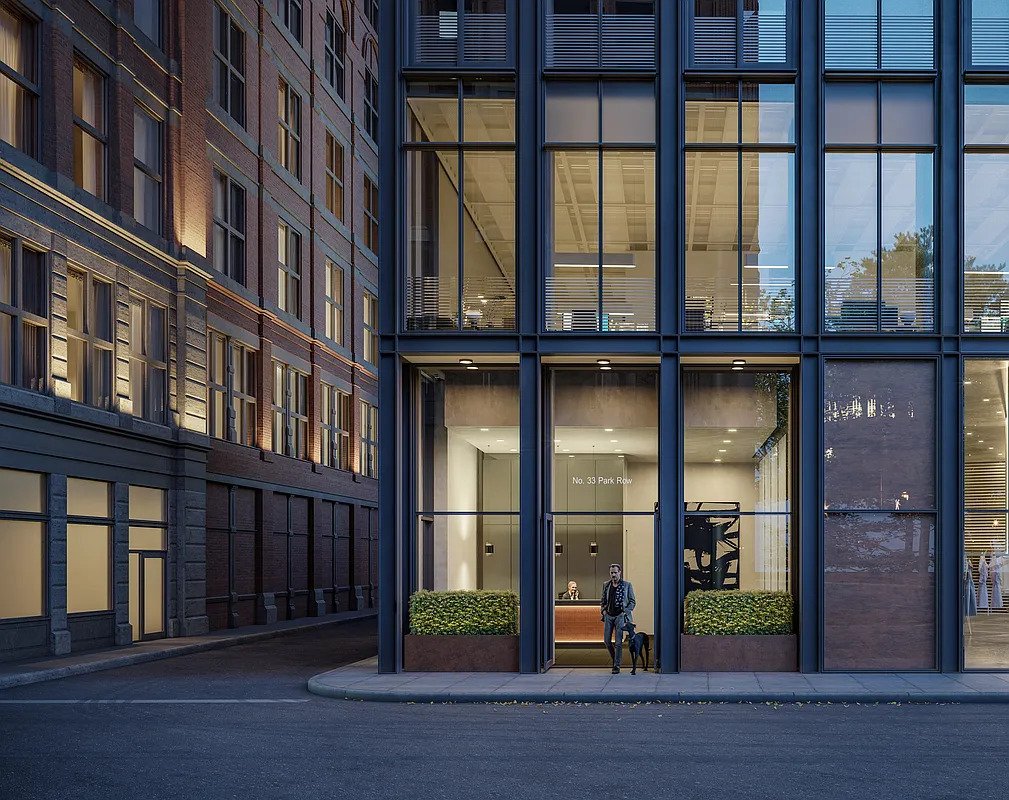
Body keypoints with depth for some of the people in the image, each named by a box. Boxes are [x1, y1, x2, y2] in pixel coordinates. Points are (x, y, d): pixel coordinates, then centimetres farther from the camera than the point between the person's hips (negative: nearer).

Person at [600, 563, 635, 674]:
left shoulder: (627, 585, 1)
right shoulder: (606, 585, 11)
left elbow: (632, 601, 3)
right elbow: (602, 600, 20)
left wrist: (625, 612, -8)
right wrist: (603, 610, 4)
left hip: (620, 616, -4)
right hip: (608, 615, 4)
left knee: (618, 642, -7)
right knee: (606, 640, 3)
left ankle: (617, 666, -3)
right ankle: (615, 658, 27)